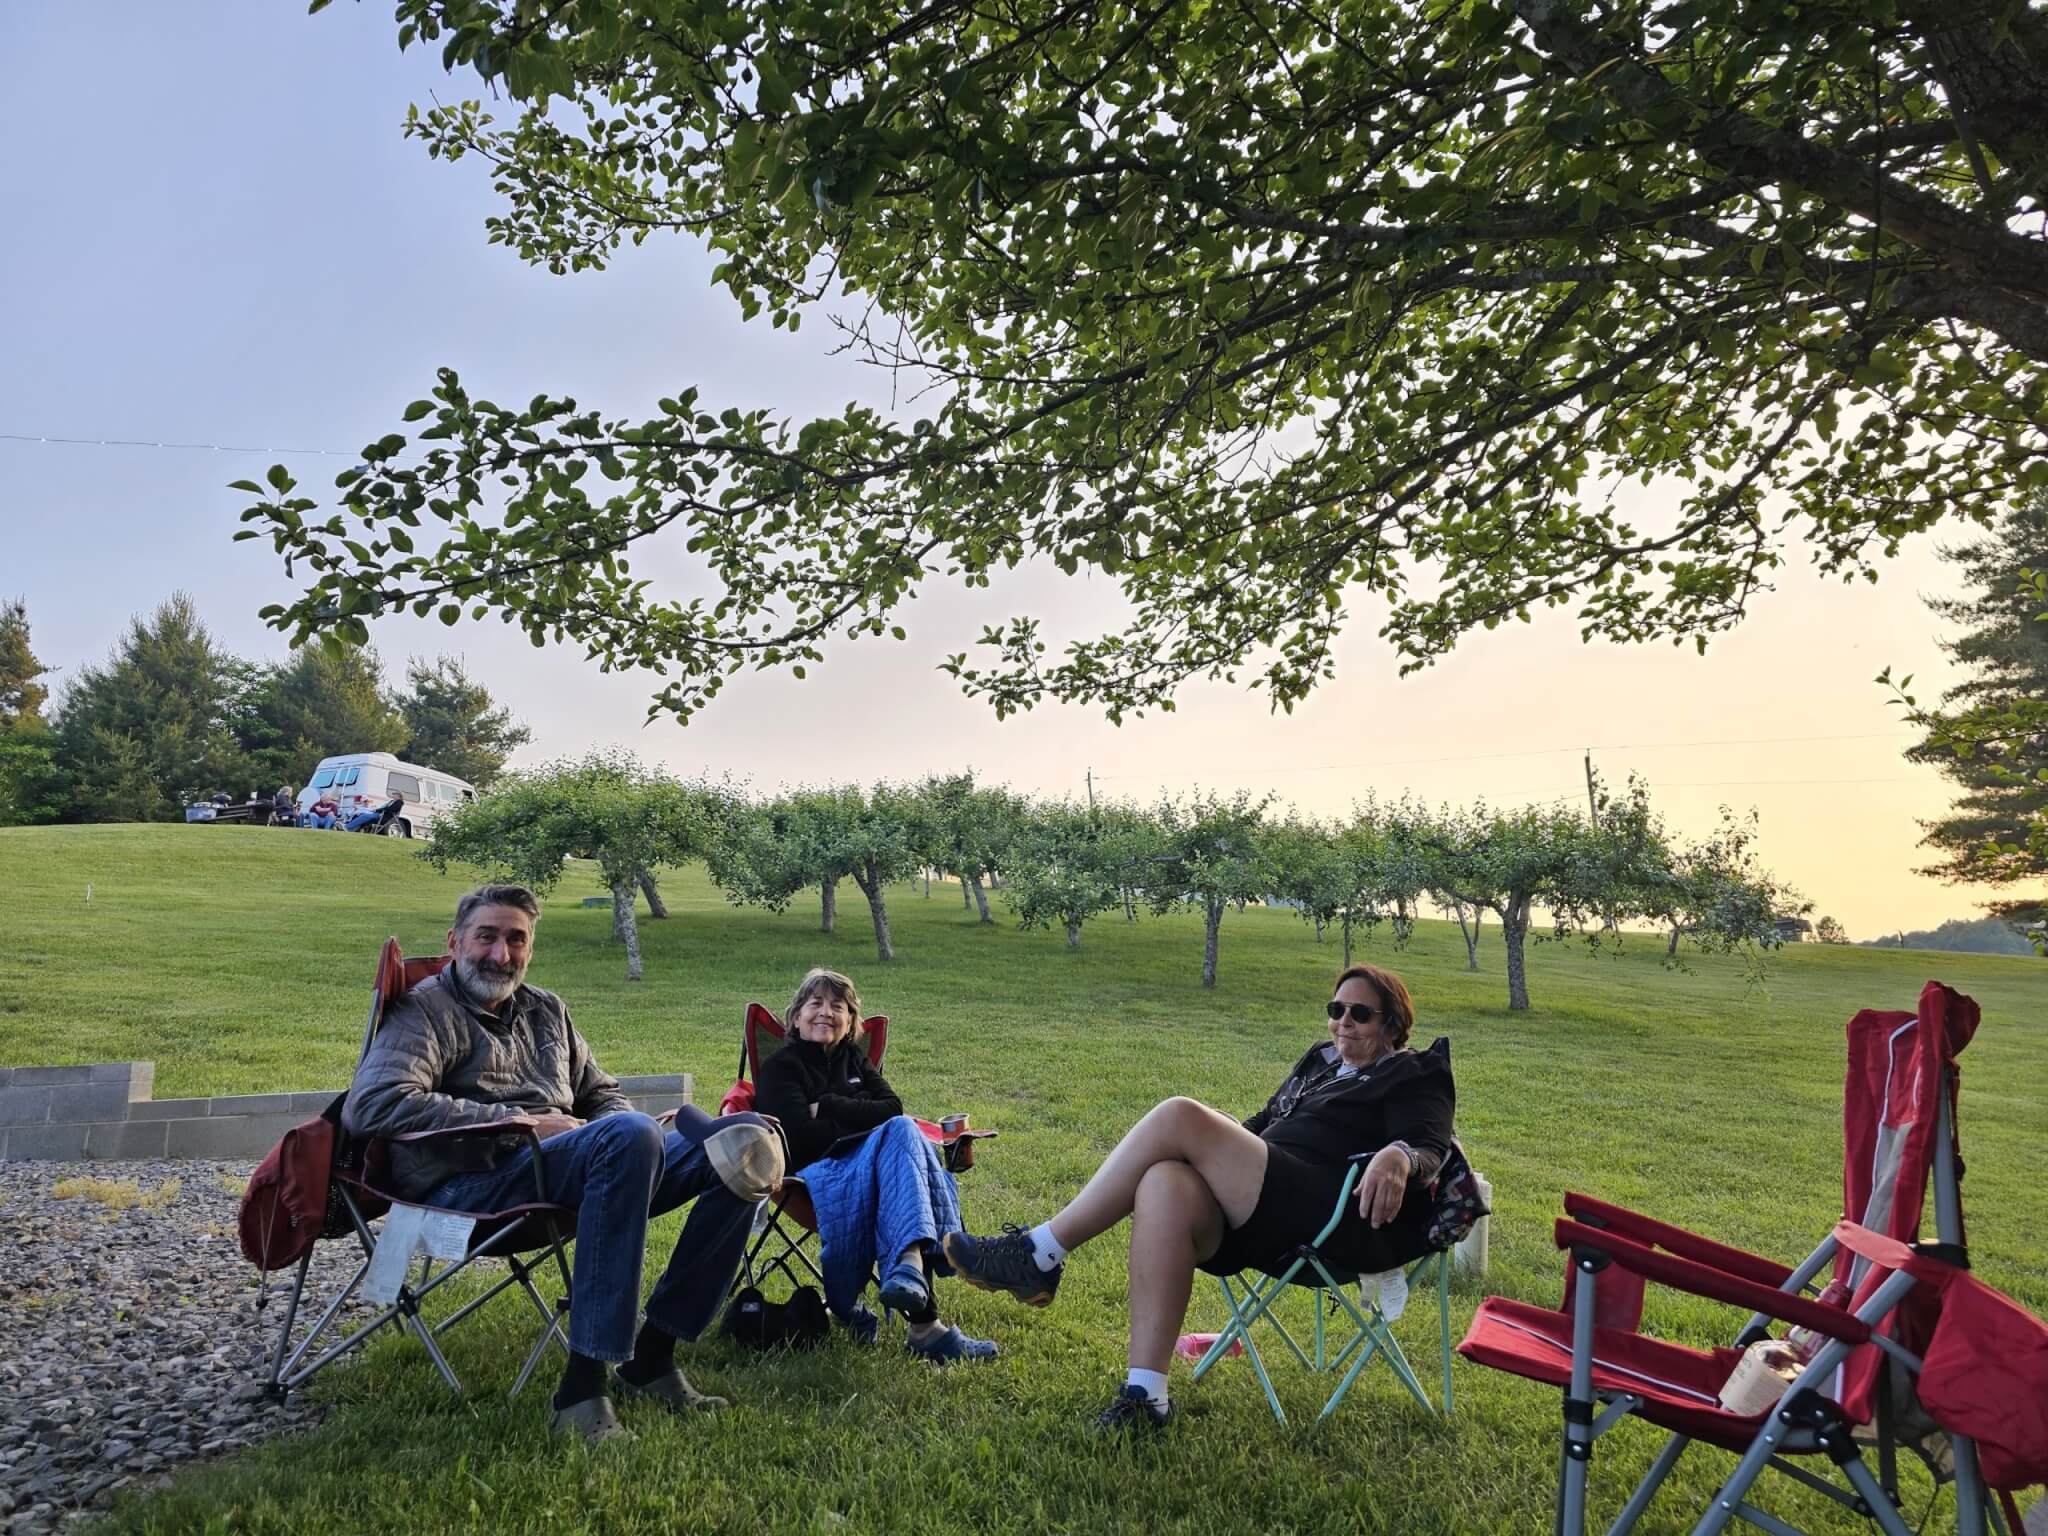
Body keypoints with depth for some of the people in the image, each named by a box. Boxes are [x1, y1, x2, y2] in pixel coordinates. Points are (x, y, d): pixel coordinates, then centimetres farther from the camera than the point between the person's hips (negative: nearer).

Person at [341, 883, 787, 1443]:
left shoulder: (545, 1010, 25)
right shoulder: (428, 1010, 3)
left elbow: (602, 1094, 30)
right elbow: (371, 1104, -15)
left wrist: (622, 1126, 3)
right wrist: (517, 1121, -15)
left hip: (574, 1174, 8)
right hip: (473, 1183, -7)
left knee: (746, 1147, -7)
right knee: (631, 1135, -36)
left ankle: (650, 1357, -10)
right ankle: (583, 1386, -33)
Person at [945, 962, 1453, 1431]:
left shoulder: (1414, 1077, 12)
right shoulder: (1320, 1061, 32)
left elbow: (1429, 1147, -6)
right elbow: (1263, 1124, 37)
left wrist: (1399, 1156, -28)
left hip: (1331, 1216, -7)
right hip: (1265, 1217, 7)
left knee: (1178, 1117, -24)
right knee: (1165, 1184, -31)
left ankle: (1039, 1256, -19)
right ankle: (1145, 1395, -30)